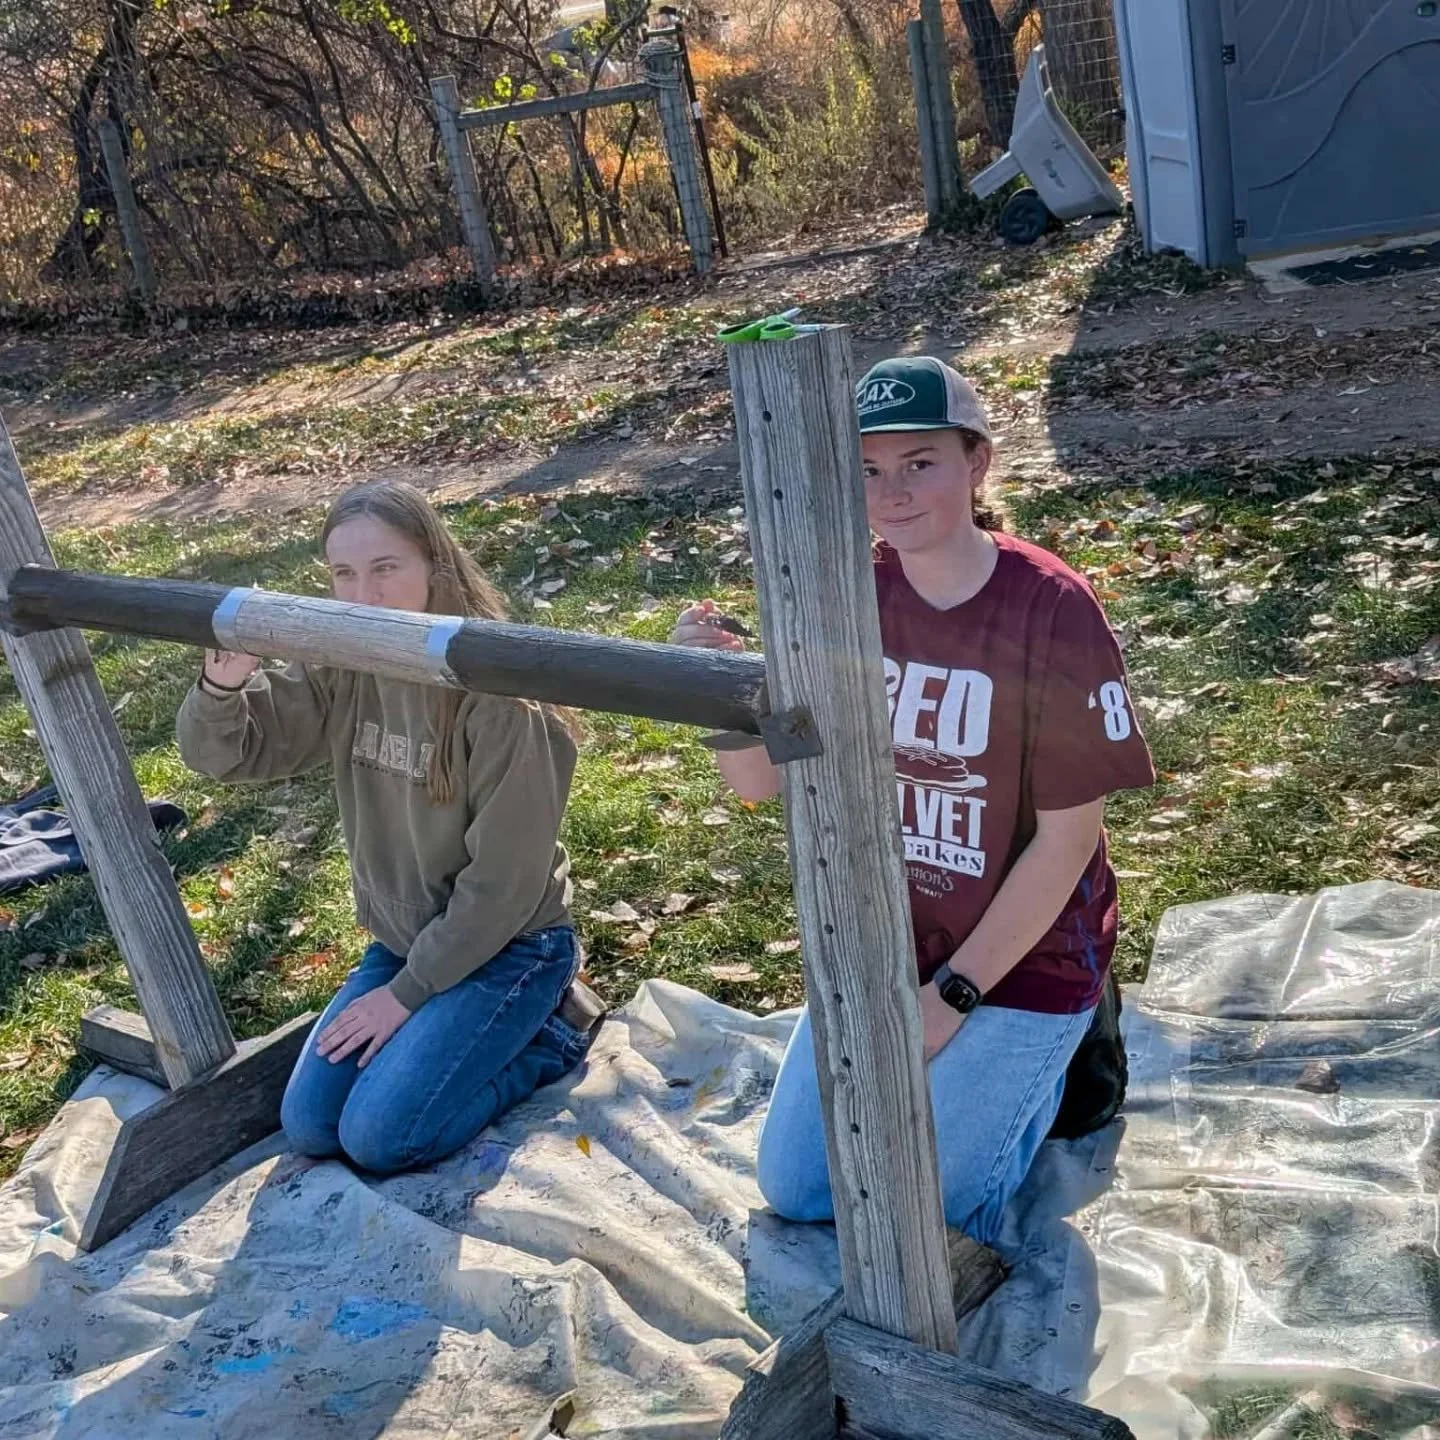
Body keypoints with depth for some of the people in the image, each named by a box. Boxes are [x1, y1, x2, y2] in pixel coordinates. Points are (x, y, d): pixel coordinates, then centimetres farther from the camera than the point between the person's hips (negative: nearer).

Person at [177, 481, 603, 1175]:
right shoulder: (339, 668, -6)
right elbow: (223, 753, -4)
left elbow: (505, 877, -21)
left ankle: (549, 1028, 5)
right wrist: (221, 687, -28)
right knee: (308, 1128, 2)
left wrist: (407, 993, -14)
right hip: (404, 942, 7)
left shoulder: (496, 692, -25)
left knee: (379, 1136, -15)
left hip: (508, 946, -6)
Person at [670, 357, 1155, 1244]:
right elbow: (763, 782, -7)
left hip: (1020, 956, -5)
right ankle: (952, 1057, 30)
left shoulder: (1051, 613, -22)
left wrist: (951, 997, -15)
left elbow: (1067, 840, -18)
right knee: (794, 1192, 11)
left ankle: (1053, 1055, 19)